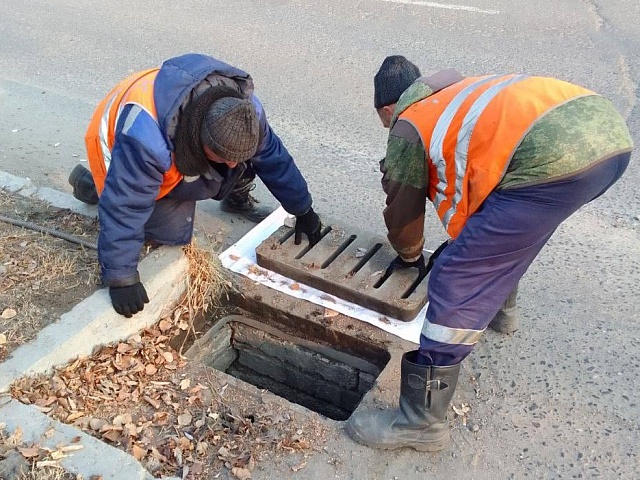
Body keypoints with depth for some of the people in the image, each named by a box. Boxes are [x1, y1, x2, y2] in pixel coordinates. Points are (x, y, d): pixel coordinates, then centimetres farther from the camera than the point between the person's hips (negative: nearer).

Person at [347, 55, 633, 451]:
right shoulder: (458, 94, 36)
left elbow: (402, 212, 21)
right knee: (506, 229, 35)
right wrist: (462, 241, 54)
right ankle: (501, 305, 58)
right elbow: (477, 172, 45)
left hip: (556, 157, -9)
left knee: (457, 285, -2)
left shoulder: (407, 126, 13)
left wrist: (410, 259, 42)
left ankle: (421, 422, 7)